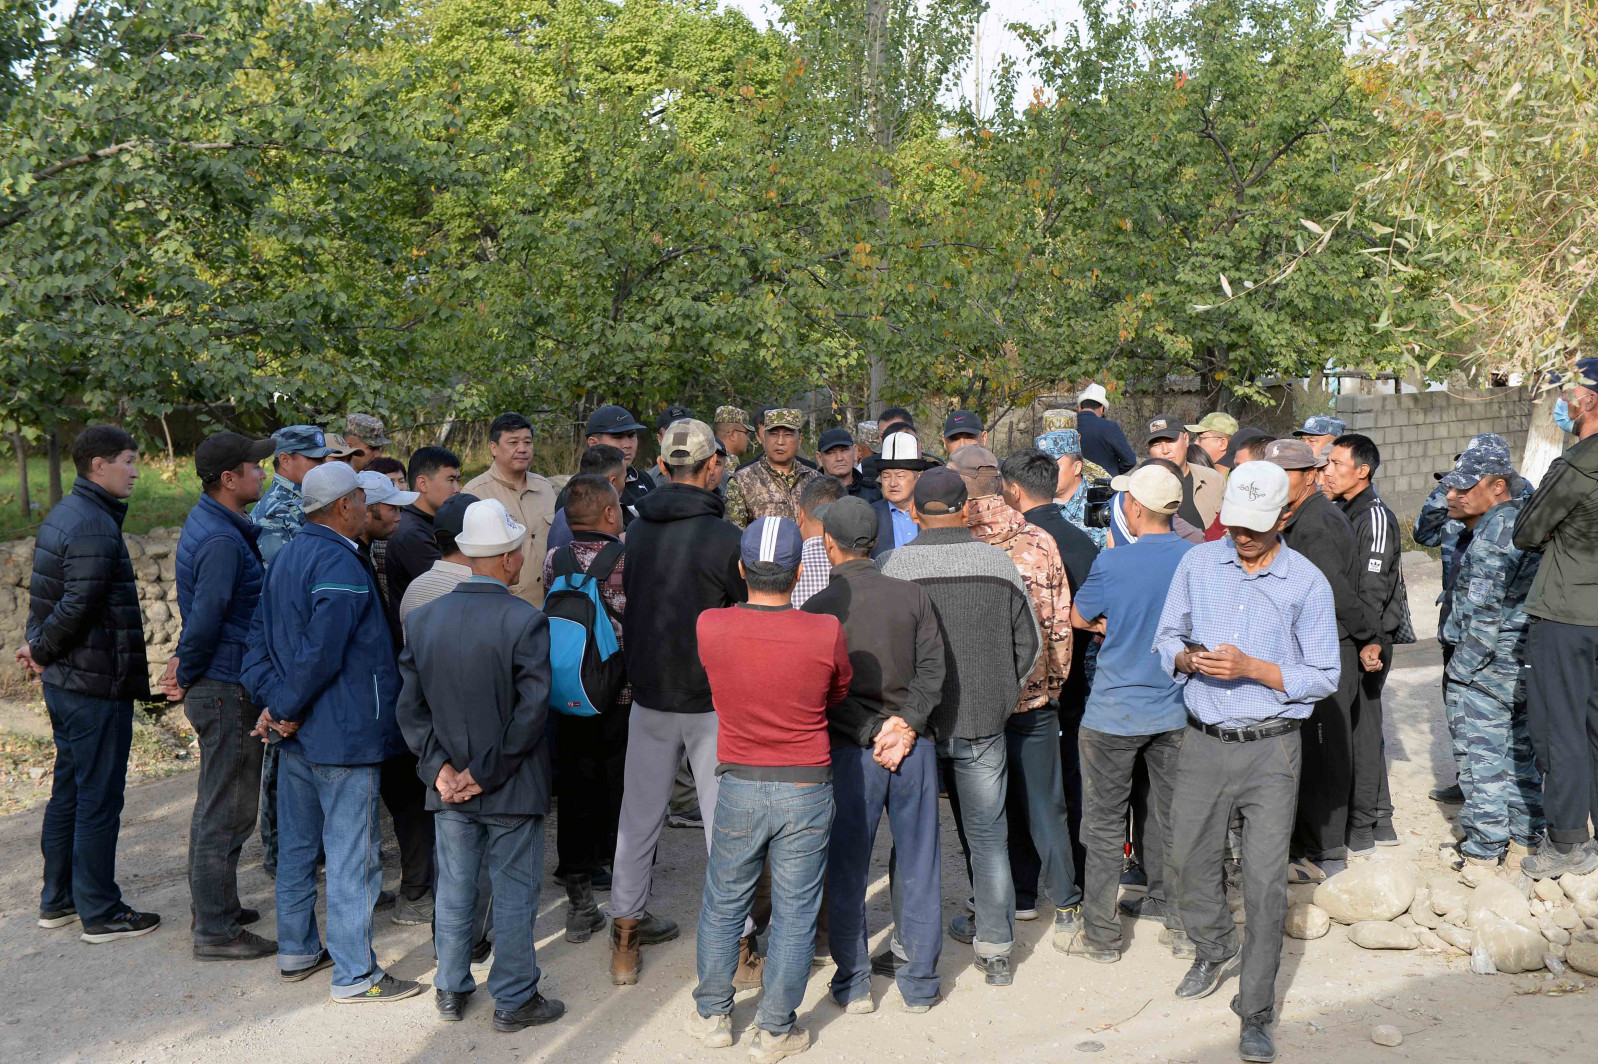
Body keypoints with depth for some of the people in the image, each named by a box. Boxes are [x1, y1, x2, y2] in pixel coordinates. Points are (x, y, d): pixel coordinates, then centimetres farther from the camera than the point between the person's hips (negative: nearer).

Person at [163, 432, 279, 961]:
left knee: (218, 803, 20)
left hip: (215, 686, 10)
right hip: (226, 689, -10)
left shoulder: (208, 521, 10)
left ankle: (214, 905, 33)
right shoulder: (222, 541, -22)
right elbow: (206, 619, -23)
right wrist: (186, 675, -10)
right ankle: (215, 931, 6)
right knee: (227, 811, -2)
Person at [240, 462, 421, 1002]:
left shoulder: (285, 558, 11)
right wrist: (286, 709, -12)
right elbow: (320, 653, -25)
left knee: (297, 845, 18)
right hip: (343, 734, -10)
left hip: (297, 734, 10)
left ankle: (296, 951, 30)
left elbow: (258, 636, 9)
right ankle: (354, 974, 4)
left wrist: (272, 702, 0)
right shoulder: (341, 565, -19)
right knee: (352, 855, -2)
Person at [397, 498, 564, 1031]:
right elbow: (531, 711, -20)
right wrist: (487, 772, -13)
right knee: (514, 893, 8)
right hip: (513, 788, -5)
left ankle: (451, 991, 29)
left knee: (454, 888, 17)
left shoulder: (423, 618, -1)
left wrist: (439, 768, -3)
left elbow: (410, 705, -2)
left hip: (450, 787, 5)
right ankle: (514, 1000, 17)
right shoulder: (526, 621, -17)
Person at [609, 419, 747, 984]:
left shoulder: (636, 530, 0)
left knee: (639, 813, 15)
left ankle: (626, 928, 24)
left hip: (648, 693, 5)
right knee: (725, 818, 6)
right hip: (712, 698, -5)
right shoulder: (722, 536, -17)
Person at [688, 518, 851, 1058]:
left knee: (723, 906, 19)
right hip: (807, 792, -1)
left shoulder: (710, 627, -12)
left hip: (739, 789, 1)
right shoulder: (826, 633, -16)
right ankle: (774, 1032, 22)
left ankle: (712, 1014, 33)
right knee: (794, 914, 12)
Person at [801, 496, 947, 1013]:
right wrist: (905, 725, -9)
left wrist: (870, 735, -9)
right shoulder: (912, 595, 0)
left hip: (851, 752, -2)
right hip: (913, 746, 2)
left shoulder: (818, 608, -7)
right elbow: (932, 671, -4)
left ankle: (854, 982, 18)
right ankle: (918, 979, 21)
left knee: (847, 869, 11)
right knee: (917, 862, 12)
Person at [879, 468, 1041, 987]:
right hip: (983, 723, 2)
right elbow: (1029, 645, 5)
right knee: (989, 836, 13)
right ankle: (996, 950, 18)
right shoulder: (1000, 563, -3)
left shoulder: (890, 567, -11)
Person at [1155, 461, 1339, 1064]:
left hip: (1270, 749, -3)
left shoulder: (1307, 582, -5)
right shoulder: (1197, 564, 4)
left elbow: (1324, 676, -4)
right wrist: (1189, 658, -12)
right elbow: (1166, 638, 11)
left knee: (1265, 880, -4)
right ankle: (1214, 950, 42)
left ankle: (1255, 1014, 8)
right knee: (1188, 865, 12)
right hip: (1203, 742, 3)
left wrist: (1252, 668, -17)